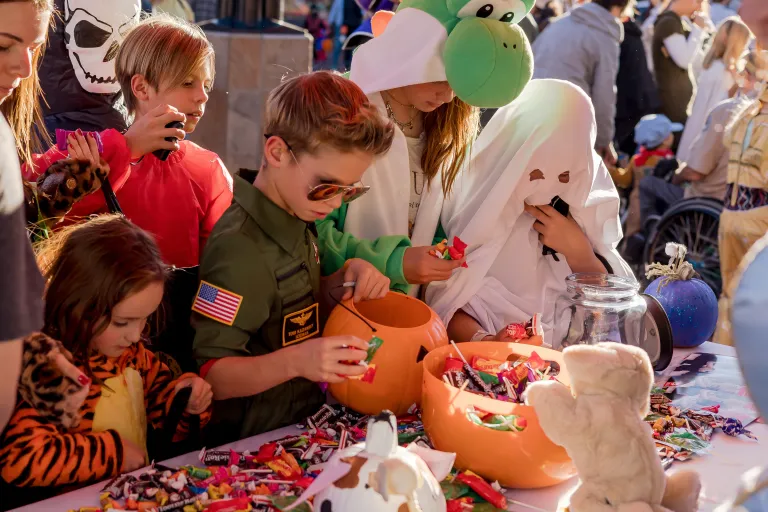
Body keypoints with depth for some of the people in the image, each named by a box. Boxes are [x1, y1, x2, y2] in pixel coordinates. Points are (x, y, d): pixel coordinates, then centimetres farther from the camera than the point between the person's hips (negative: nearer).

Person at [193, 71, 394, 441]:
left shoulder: (294, 222, 7)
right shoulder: (241, 251, -21)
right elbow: (210, 376, -21)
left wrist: (344, 279, 1)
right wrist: (295, 361, -36)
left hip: (303, 421, 8)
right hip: (257, 444, -7)